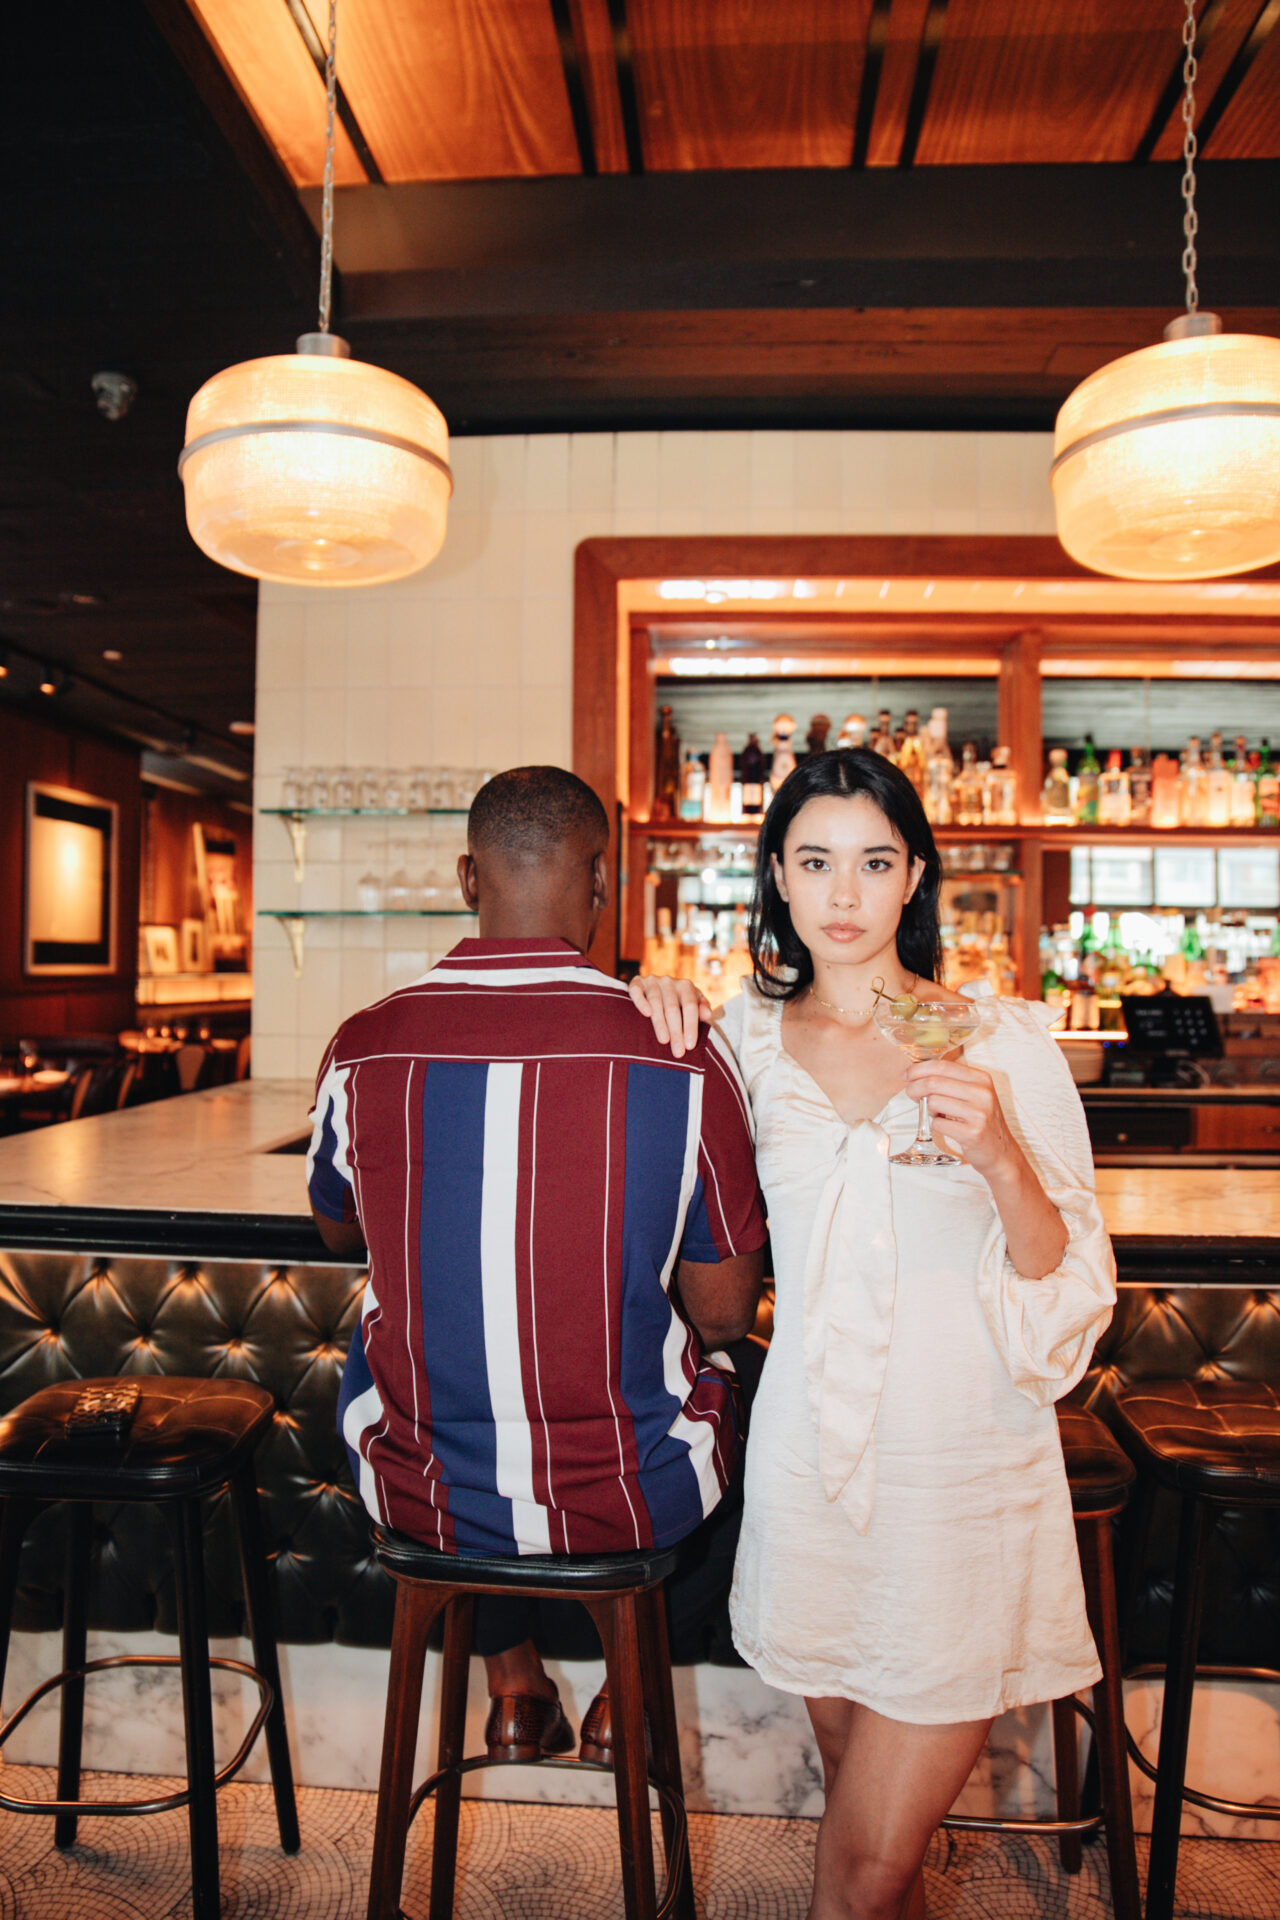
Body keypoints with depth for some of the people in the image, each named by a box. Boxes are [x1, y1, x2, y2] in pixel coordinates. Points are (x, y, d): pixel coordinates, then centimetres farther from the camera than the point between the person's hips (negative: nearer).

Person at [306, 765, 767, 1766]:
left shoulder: (362, 1047, -13)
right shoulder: (682, 1058, -19)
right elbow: (723, 1316, -9)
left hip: (422, 1497, 2)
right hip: (633, 1503, -1)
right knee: (739, 1417, 31)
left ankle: (513, 1685, 41)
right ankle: (629, 1692, 39)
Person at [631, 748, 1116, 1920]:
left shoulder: (1005, 1040, -8)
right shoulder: (748, 1037, -1)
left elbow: (1068, 1282, -5)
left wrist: (999, 1156, -25)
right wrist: (662, 1017, 0)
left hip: (966, 1472, -2)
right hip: (810, 1462, 3)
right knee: (863, 1812, 22)